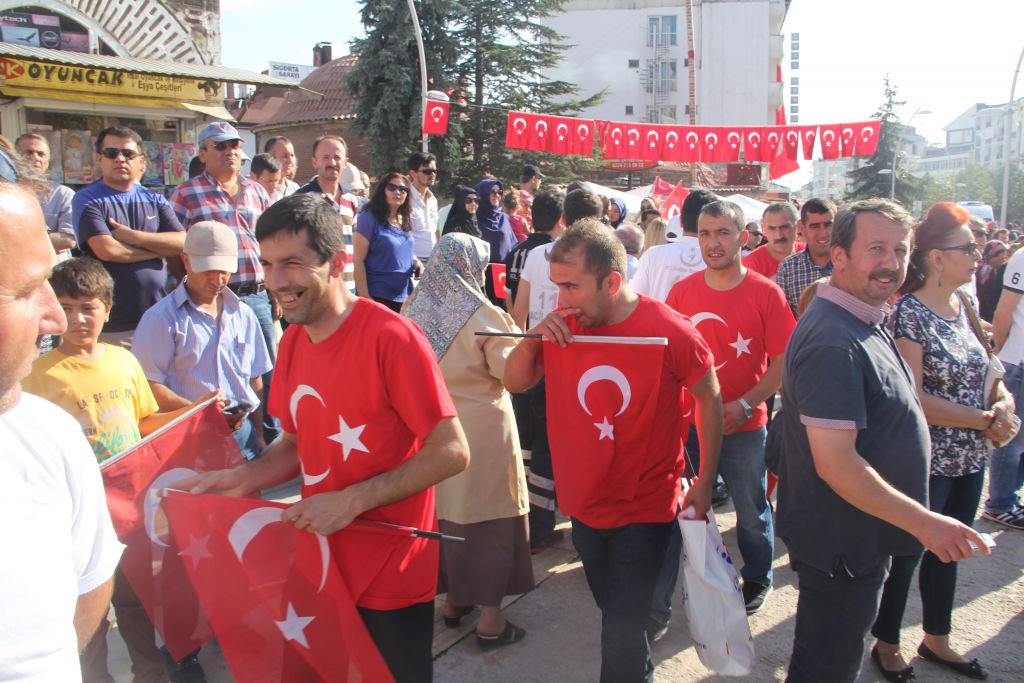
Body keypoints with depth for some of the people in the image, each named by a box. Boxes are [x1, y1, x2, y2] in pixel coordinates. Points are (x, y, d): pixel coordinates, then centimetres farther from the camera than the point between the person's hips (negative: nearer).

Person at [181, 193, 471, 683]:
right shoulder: (293, 341, 3)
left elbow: (451, 453, -21)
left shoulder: (391, 337, -21)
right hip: (321, 565, 7)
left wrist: (353, 501, -24)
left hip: (391, 574, -6)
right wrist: (244, 479, -5)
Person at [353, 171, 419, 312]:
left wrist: (417, 263, 2)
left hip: (405, 296, 7)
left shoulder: (405, 221, 11)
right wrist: (364, 296, -17)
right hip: (378, 297, -7)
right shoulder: (369, 217, -9)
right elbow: (359, 260, -13)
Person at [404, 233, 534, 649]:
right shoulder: (483, 315, -16)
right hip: (482, 431, -5)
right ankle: (490, 620, 15)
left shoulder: (412, 312, -2)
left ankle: (453, 600, 34)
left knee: (446, 510, 18)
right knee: (488, 517, 7)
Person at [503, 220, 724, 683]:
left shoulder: (669, 330, -20)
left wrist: (705, 481, -5)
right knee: (613, 613, 24)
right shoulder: (565, 324, -7)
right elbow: (515, 383, -1)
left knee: (621, 631, -2)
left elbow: (710, 399, -7)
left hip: (645, 510, -5)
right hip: (585, 503, 5)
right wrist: (534, 336, -21)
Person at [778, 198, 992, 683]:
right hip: (841, 542, -10)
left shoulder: (862, 322, 7)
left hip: (859, 534, 10)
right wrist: (924, 523, -24)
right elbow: (836, 464, -30)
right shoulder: (833, 343, -28)